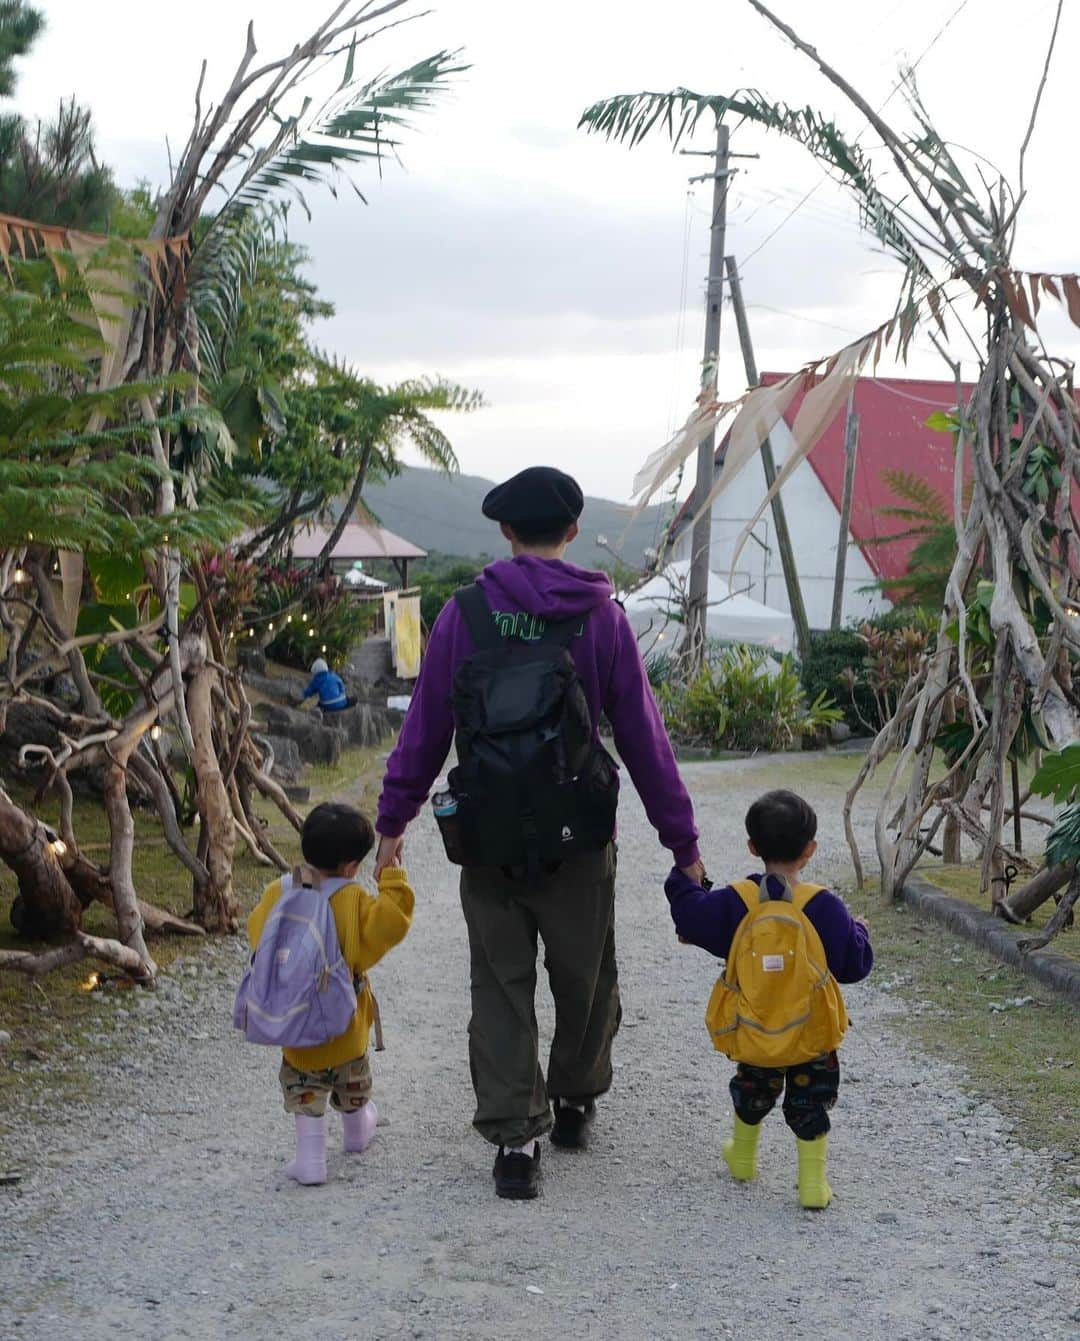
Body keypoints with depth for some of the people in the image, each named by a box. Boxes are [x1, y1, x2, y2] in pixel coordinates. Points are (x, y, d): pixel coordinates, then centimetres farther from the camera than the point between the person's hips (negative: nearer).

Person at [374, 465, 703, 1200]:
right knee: (585, 980, 18)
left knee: (501, 987, 8)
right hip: (579, 838, -1)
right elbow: (644, 738, -3)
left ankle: (515, 1137, 3)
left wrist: (393, 819, 13)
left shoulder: (465, 614, -2)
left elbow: (425, 727, 2)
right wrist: (682, 840, 4)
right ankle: (575, 1103, 35)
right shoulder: (602, 617, -5)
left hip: (488, 840, 1)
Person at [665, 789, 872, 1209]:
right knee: (810, 1100, 12)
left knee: (752, 1088, 26)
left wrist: (683, 877, 22)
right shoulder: (824, 906, -14)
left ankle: (743, 1158, 45)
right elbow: (854, 964, -8)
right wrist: (860, 931, 13)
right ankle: (813, 1182, 9)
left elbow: (690, 915, 5)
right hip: (810, 1033, -3)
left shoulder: (733, 902, -10)